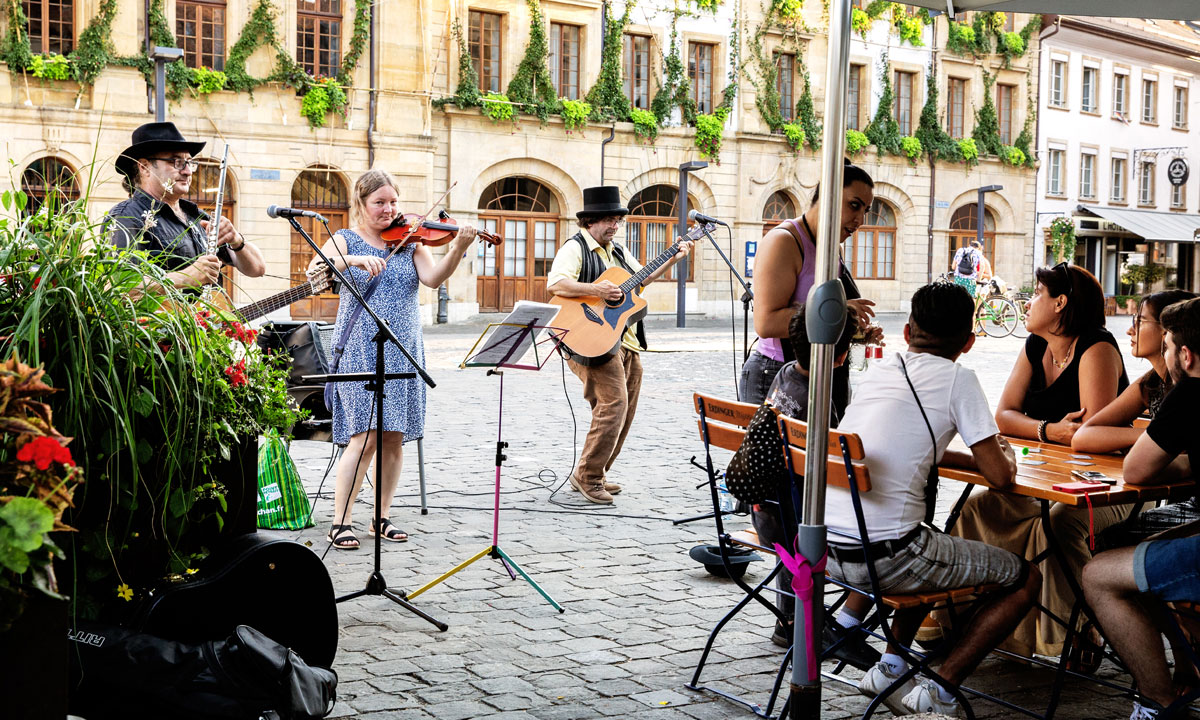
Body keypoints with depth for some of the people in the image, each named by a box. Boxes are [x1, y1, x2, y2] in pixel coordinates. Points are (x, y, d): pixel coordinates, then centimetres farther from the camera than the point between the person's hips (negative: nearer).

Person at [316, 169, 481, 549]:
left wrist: (458, 248, -25)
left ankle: (382, 517, 18)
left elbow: (433, 278, -8)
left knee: (394, 438, 5)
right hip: (360, 350, -3)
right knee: (365, 436, -11)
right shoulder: (344, 240, 3)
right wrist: (356, 259, -31)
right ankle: (341, 522, 0)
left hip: (403, 350, 4)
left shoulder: (410, 240, 10)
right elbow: (315, 271, -15)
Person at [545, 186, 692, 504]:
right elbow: (554, 284, -23)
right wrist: (595, 290, -33)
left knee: (624, 411, 10)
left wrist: (673, 258, 19)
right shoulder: (575, 248, -8)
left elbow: (642, 277, 29)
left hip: (627, 341, 9)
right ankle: (586, 476, -11)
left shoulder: (618, 250, 19)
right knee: (614, 402, -21)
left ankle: (595, 475, 21)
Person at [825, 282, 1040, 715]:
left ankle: (889, 670, 28)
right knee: (1026, 579, 12)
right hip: (884, 557, -7)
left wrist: (978, 459, 28)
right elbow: (1000, 478, -4)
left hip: (828, 550, 7)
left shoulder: (876, 371, 14)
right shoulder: (956, 379, -4)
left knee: (933, 552, 37)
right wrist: (1006, 460, 19)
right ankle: (937, 693, 5)